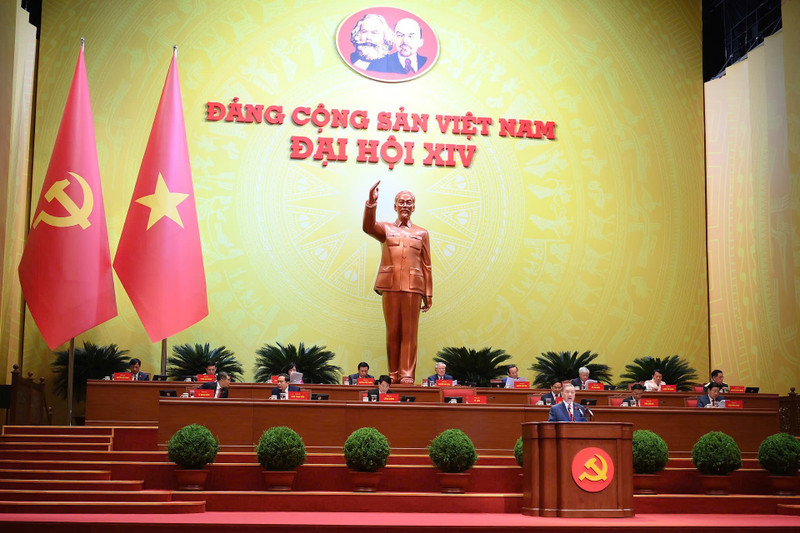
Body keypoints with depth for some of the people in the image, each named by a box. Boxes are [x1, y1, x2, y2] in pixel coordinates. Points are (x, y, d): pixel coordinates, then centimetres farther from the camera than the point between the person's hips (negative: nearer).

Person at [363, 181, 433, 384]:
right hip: (390, 285, 0)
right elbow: (368, 227, -9)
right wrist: (371, 203, -24)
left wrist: (428, 295, 6)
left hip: (413, 287, 0)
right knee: (393, 331, 2)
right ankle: (393, 375, 6)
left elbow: (426, 266, 11)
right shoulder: (385, 228, 15)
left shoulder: (421, 233, 16)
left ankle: (407, 375, -4)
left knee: (409, 332, -3)